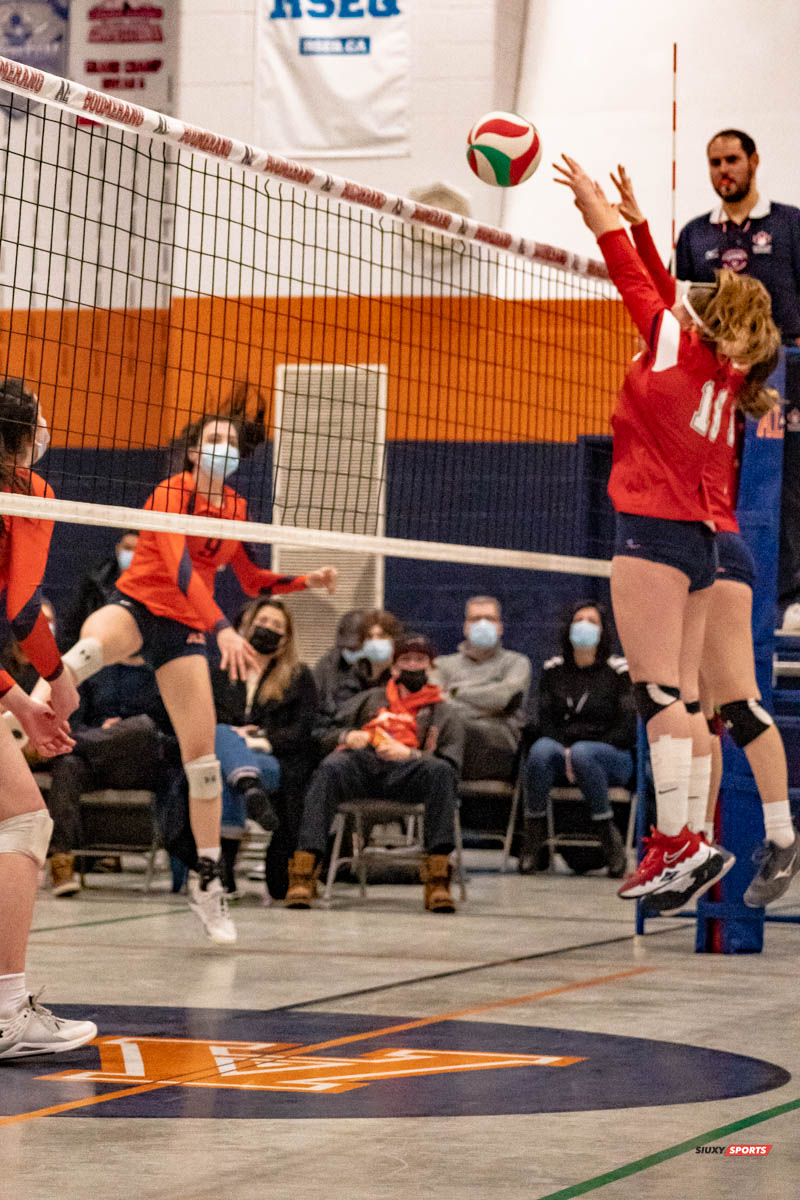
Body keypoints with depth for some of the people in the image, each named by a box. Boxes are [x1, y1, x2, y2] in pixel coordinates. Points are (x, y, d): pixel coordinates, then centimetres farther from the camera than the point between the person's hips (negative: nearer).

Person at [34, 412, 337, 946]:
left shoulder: (237, 510, 6)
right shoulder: (173, 493, -13)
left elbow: (254, 580, 20)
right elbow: (180, 568, -27)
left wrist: (307, 580, 4)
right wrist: (223, 628, -38)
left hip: (185, 627, 5)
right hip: (137, 604, -5)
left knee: (203, 756, -1)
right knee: (93, 642, -44)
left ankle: (207, 880, 10)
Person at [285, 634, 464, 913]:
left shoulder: (443, 712, 27)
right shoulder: (371, 698, 36)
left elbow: (450, 762, 10)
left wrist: (409, 754, -9)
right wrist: (348, 736, 3)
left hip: (406, 767, -1)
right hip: (360, 759, 1)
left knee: (440, 771, -35)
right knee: (329, 769, -35)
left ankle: (437, 879, -40)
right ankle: (303, 873, -46)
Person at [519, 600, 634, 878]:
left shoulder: (618, 670, 5)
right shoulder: (554, 669, 14)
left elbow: (627, 728, -3)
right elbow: (546, 721, 8)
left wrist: (577, 753, -13)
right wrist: (564, 754, -12)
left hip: (611, 756, -2)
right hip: (561, 749, 2)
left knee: (582, 753, -38)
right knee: (541, 749, -33)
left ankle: (607, 832, -26)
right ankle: (533, 830, -24)